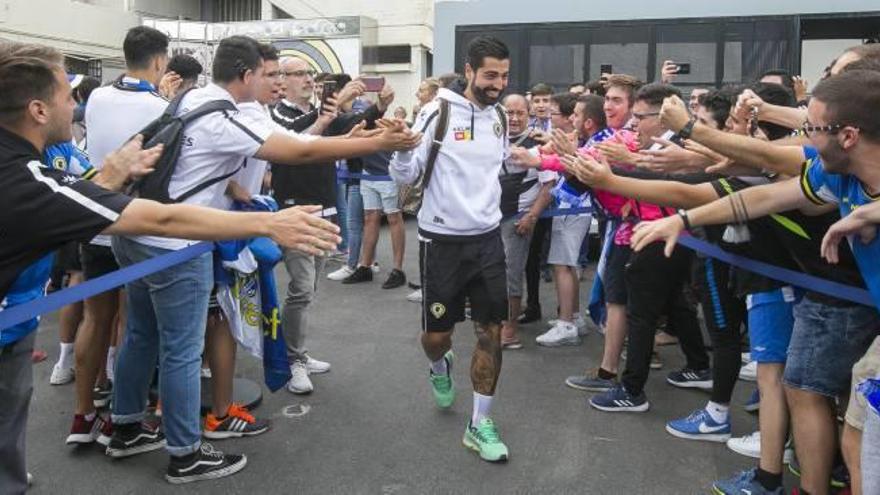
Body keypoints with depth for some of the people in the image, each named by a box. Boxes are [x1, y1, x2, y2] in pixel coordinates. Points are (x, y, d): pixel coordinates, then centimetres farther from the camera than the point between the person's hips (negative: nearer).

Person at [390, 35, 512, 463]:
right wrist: (401, 148, -33)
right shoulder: (437, 112, -12)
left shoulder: (499, 117, 6)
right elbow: (405, 175, -13)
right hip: (443, 240, -4)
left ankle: (480, 424, 17)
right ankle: (440, 367, 44)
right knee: (436, 334, 6)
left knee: (491, 330, 4)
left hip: (487, 238, 5)